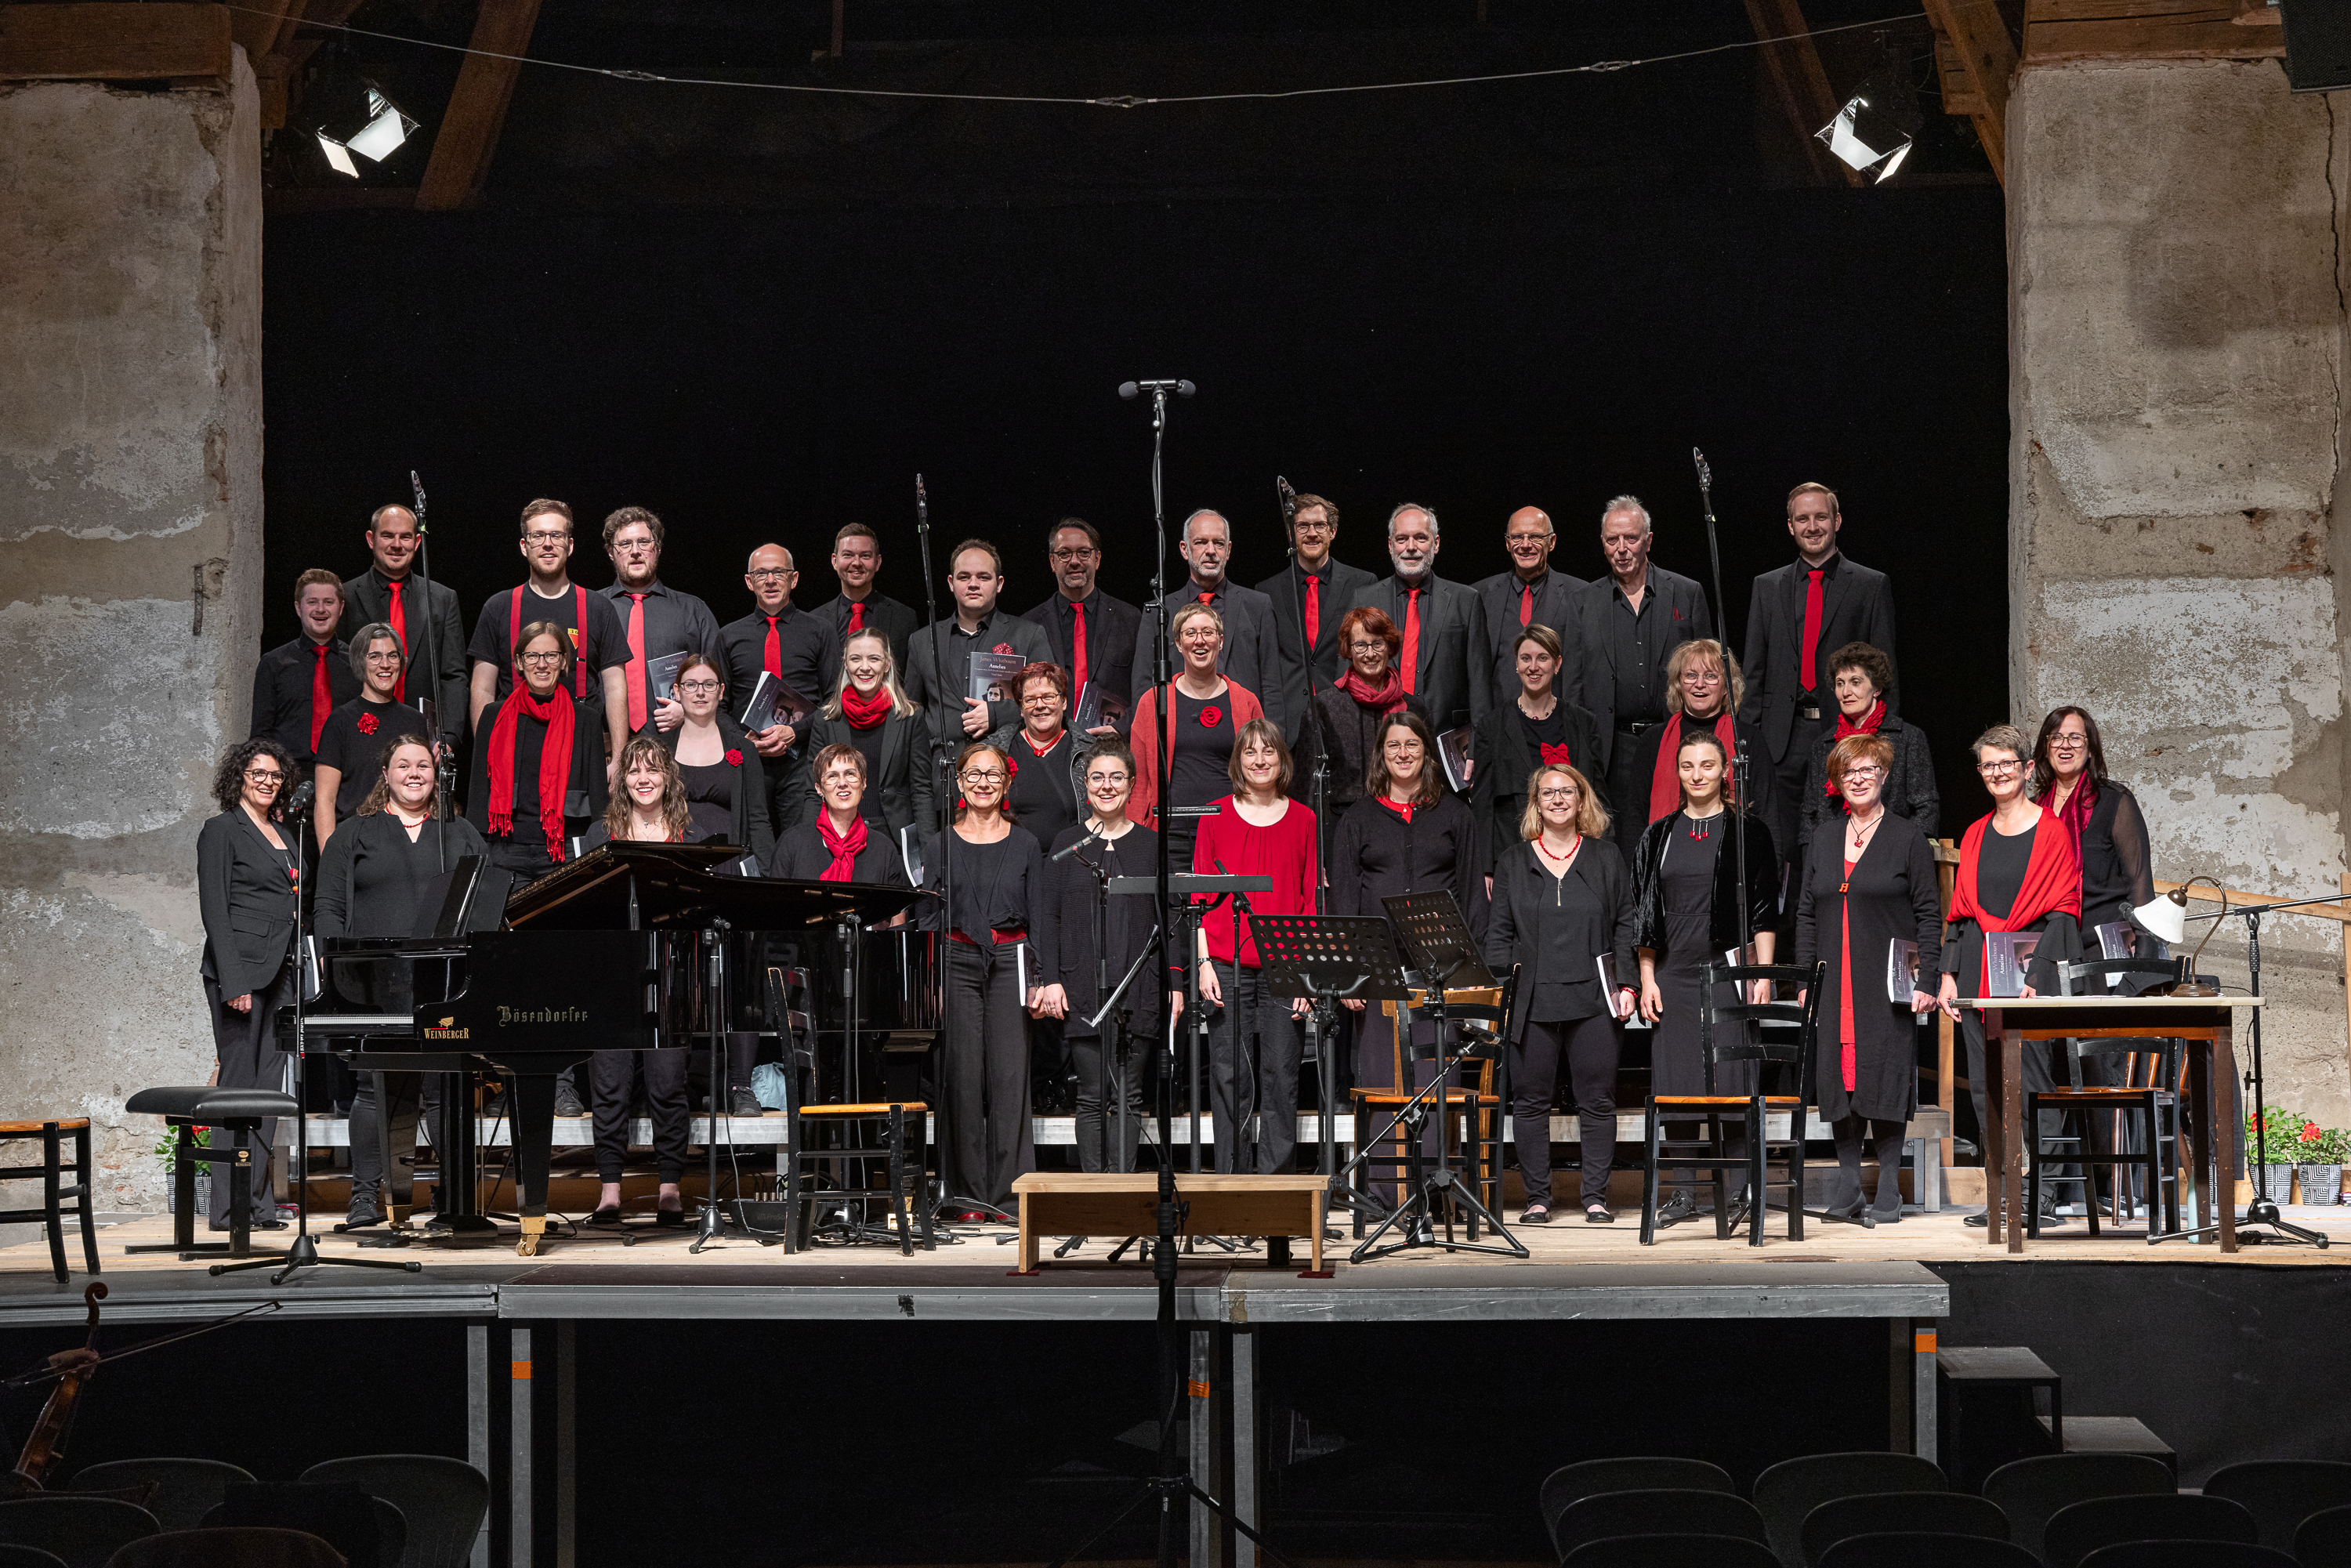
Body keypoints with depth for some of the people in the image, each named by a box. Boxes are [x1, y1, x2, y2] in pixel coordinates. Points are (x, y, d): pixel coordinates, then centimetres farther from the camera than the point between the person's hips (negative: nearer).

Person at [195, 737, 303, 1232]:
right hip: (241, 968, -7)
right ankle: (230, 1206, -5)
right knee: (239, 1084, -7)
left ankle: (257, 1202, 7)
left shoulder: (286, 837, 19)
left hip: (280, 972, 7)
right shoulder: (222, 830, -3)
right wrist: (234, 982, -18)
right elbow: (214, 909, -11)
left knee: (268, 1085, 5)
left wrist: (302, 975, 13)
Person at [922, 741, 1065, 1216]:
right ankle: (970, 1193, 2)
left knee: (1009, 1074, -7)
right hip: (957, 963, 0)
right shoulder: (943, 846, 10)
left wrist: (1048, 979, -3)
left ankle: (1007, 1191, -4)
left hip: (1011, 962, 0)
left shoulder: (1025, 846, 9)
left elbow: (1044, 914, 6)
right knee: (963, 1074, -3)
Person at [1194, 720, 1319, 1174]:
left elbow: (1310, 899, 7)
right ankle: (1232, 1177, 6)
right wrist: (1204, 962, -3)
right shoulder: (1216, 817, 6)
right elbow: (1201, 895, 6)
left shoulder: (1302, 819, 8)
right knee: (1230, 1076, 0)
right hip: (1227, 966, 0)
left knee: (1281, 1076, -1)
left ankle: (1274, 1176, 5)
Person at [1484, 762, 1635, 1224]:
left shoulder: (1606, 858, 10)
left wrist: (1627, 985, 0)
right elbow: (1499, 933, 9)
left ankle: (1596, 1196, 7)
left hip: (1593, 999, 0)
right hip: (1532, 1001, 0)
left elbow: (1625, 926, 10)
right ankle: (1537, 1198, 9)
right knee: (1531, 1101, 1)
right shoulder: (1512, 861, 10)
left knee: (1598, 1099, 0)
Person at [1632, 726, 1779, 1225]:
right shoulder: (1661, 835, 11)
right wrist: (1647, 978, 5)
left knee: (1731, 1080, -5)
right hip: (1674, 973, 3)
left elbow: (1764, 911, -1)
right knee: (1677, 1082, 3)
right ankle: (1684, 1192, 9)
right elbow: (1645, 911, 12)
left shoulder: (1748, 832, 1)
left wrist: (1763, 975, -9)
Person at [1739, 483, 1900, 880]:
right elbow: (1754, 672, 14)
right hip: (1783, 738, 3)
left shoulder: (1872, 586, 6)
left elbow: (1884, 671, 3)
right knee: (1780, 849, 2)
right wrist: (1747, 739, 6)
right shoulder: (1767, 587, 14)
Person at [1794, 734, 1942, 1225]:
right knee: (1839, 1075, 2)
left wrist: (1924, 980, -10)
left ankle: (1888, 1191, 1)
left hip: (1888, 983, -4)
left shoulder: (1908, 838, 2)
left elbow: (1929, 915, -2)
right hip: (1834, 985, 4)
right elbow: (1806, 913, 15)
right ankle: (1848, 1187, 9)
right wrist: (1804, 978, 6)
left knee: (1886, 1077, -5)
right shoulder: (1826, 840, 15)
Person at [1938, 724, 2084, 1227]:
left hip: (2030, 964, -5)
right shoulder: (1974, 836, 16)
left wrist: (2037, 975, -16)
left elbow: (2061, 910, -6)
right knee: (1986, 1086, 3)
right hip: (1978, 970, 5)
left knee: (2032, 1081, -10)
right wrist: (1950, 974, 6)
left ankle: (2043, 1197, -7)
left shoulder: (2052, 832, 0)